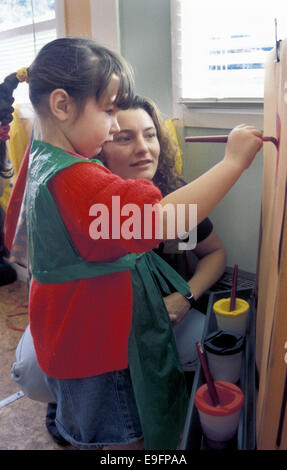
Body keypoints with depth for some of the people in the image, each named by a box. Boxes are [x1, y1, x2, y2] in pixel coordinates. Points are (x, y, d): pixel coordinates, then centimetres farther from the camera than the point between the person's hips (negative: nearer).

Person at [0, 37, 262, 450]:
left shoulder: (43, 160, 1)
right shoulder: (76, 180, -33)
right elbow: (163, 220, -42)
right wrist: (233, 162, -34)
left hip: (73, 336, 9)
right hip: (96, 348, -9)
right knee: (126, 438, 15)